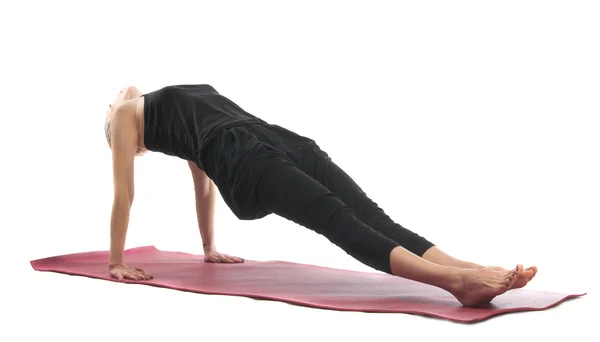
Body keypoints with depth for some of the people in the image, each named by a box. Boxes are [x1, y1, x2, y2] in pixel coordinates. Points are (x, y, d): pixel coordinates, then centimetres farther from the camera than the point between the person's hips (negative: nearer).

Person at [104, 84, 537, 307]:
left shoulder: (125, 114, 34)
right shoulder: (185, 100, 40)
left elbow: (124, 194, 35)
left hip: (244, 162, -2)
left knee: (342, 222, -23)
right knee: (373, 218, -15)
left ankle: (457, 278, -41)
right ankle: (468, 269, -33)